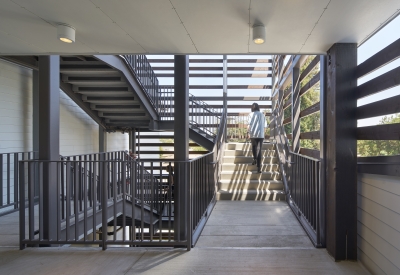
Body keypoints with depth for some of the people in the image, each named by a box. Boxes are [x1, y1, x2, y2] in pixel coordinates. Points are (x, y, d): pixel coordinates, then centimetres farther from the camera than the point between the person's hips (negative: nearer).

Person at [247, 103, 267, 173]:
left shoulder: (251, 114, 5)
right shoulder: (262, 115, 13)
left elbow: (249, 124, -8)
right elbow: (264, 126, 14)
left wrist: (248, 133, -9)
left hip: (253, 134, 0)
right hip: (261, 134, 1)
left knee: (254, 146, 28)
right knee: (259, 150, -3)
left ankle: (254, 158, 15)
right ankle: (258, 167, -11)